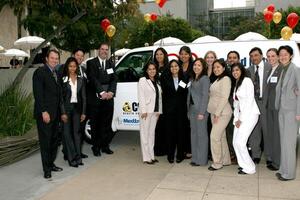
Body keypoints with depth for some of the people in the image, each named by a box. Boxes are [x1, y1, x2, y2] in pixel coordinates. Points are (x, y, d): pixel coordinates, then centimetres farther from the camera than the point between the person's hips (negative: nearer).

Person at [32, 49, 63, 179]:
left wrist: (60, 112, 10)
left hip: (55, 113, 8)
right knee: (45, 141, -1)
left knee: (54, 140, 12)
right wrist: (44, 112, -19)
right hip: (45, 113, -7)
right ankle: (47, 169, 8)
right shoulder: (40, 72, -8)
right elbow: (38, 94, -14)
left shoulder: (57, 74, 15)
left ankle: (51, 164, 25)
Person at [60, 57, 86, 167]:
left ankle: (78, 156, 13)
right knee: (67, 133, 1)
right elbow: (61, 97, -5)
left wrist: (83, 112, 0)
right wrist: (63, 113, -12)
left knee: (77, 132, 7)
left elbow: (83, 97, 6)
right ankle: (72, 158, 7)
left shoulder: (81, 80, 5)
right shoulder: (63, 80, -3)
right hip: (66, 108, -2)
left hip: (77, 108, 2)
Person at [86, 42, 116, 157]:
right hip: (95, 98, -4)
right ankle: (96, 147, 14)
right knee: (95, 124, 3)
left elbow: (113, 80, 6)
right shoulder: (91, 63, 1)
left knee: (107, 124, 9)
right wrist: (102, 92, -20)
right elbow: (93, 79, -11)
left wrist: (111, 92, -11)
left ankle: (105, 146, 21)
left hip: (108, 98, 4)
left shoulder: (110, 64, 16)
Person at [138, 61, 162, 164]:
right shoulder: (142, 80, -3)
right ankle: (146, 158, 2)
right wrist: (143, 110, -16)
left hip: (155, 111, 7)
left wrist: (159, 111, 6)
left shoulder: (156, 82, 15)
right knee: (145, 134, -2)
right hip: (146, 111, -6)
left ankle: (151, 156, 19)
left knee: (152, 133, 12)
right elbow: (141, 96, -10)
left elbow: (159, 97, 13)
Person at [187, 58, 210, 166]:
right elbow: (190, 95, 14)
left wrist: (202, 112, -19)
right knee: (193, 133, 10)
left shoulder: (205, 78, -7)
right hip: (192, 108, 8)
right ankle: (195, 158, 19)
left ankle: (201, 160, 5)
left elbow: (205, 96, -13)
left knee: (201, 133, -2)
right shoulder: (192, 79, 17)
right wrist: (189, 110, 9)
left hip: (200, 109, -8)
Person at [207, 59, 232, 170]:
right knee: (221, 136, 12)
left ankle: (217, 163, 0)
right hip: (214, 113, 8)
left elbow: (224, 98, -16)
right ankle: (225, 160, 22)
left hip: (222, 113, -8)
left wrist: (217, 113, -17)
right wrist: (214, 113, 6)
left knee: (215, 136, -10)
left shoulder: (225, 79, -10)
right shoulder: (216, 80, 16)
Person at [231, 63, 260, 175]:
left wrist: (241, 119, -11)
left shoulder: (247, 81, -7)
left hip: (249, 114, -8)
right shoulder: (236, 84, 17)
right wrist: (236, 118, 4)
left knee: (240, 142, -11)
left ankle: (249, 168, 3)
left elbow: (250, 100, -13)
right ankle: (243, 164, 16)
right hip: (240, 115, 8)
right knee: (235, 142, 3)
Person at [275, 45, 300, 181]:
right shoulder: (283, 71, 13)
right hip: (282, 110, 7)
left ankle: (289, 173, 6)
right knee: (283, 141, 11)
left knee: (289, 142, -3)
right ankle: (283, 169, 20)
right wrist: (278, 107, 2)